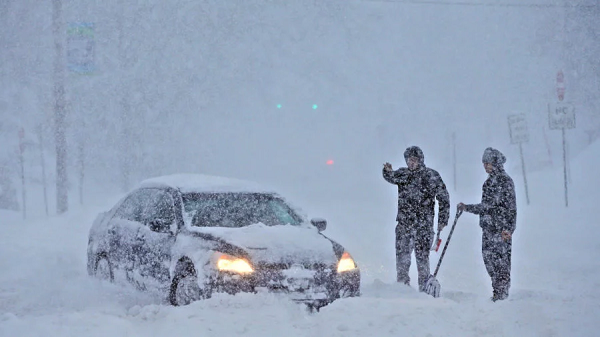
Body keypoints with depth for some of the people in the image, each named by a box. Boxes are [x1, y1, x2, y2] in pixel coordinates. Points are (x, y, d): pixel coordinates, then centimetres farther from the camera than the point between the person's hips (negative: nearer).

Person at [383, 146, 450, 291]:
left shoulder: (431, 176, 1)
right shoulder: (403, 173, 10)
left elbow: (443, 198, 4)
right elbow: (392, 177, -10)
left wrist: (442, 220, -1)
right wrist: (388, 171, -33)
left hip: (423, 224, -3)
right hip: (404, 223, 3)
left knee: (422, 256, -4)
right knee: (401, 255, 4)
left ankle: (424, 288, 3)